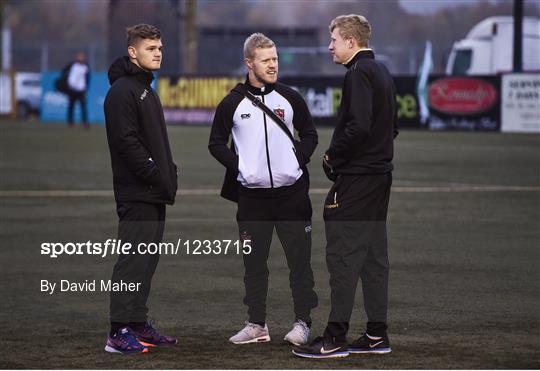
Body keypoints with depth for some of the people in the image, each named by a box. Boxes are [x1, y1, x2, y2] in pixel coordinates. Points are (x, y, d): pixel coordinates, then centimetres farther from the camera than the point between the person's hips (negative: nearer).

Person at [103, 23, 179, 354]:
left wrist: (170, 175, 11)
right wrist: (156, 176, -19)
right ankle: (120, 332, -11)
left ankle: (139, 324, 17)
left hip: (155, 194, 10)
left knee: (147, 259, 12)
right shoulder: (122, 91, -11)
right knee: (133, 259, -10)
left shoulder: (147, 90, 20)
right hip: (137, 193, -10)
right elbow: (127, 141, -19)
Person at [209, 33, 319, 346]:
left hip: (291, 192, 0)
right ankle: (257, 325, 14)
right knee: (254, 264, 6)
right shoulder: (233, 103, 2)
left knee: (300, 260, -1)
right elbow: (217, 142, 10)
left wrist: (299, 160, 0)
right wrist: (238, 166, -2)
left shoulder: (290, 98, 4)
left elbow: (310, 134, 14)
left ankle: (303, 323, 7)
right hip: (252, 196, 0)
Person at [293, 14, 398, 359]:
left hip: (355, 177, -10)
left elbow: (358, 126, -25)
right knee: (374, 254, 12)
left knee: (343, 254, -8)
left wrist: (333, 156, -10)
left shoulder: (359, 74, -14)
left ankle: (335, 337, -8)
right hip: (380, 173, 10)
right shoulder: (382, 72, 16)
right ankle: (377, 334, 15)